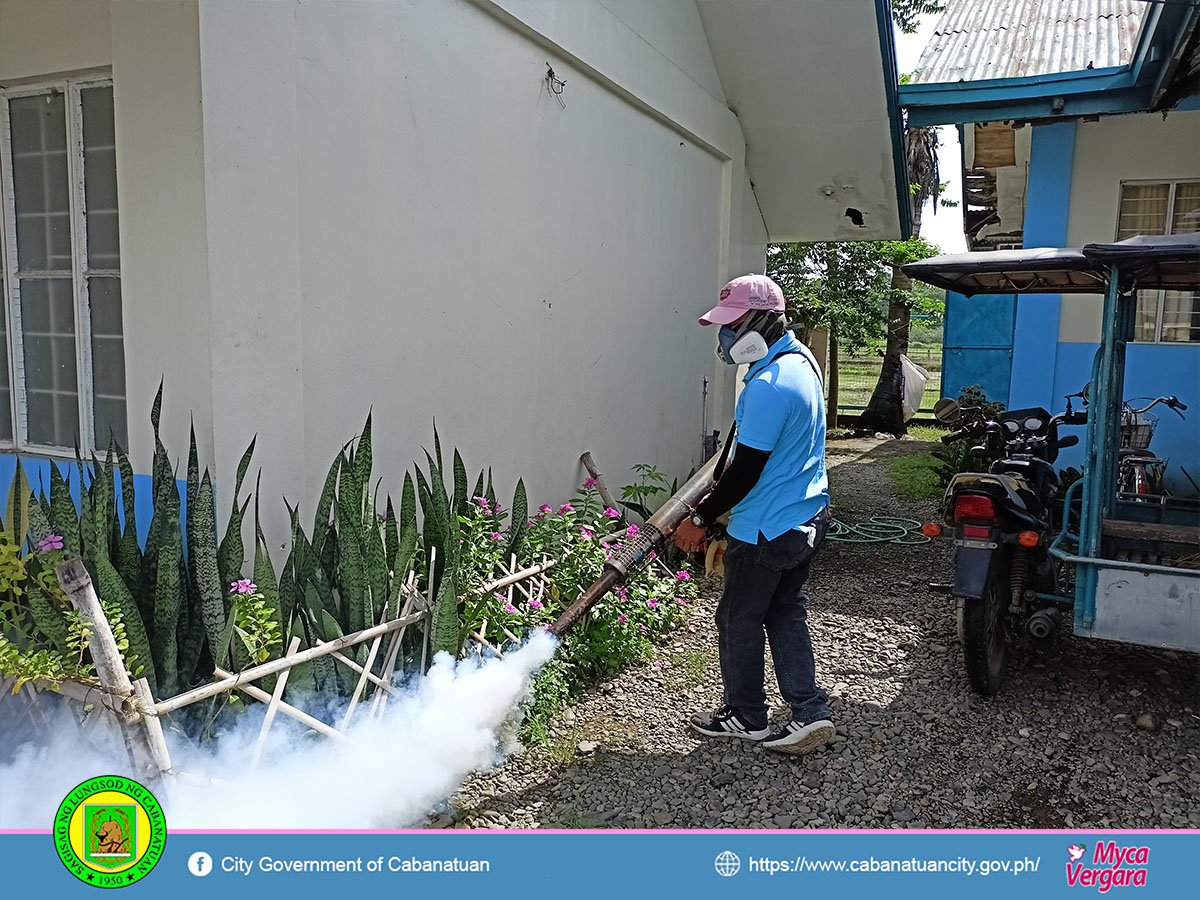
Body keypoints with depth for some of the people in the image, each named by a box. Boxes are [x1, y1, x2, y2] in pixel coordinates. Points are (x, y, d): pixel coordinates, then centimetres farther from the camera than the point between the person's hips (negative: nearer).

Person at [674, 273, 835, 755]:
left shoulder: (768, 385, -26)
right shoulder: (801, 360, 7)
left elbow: (747, 468, -23)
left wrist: (700, 519, -12)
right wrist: (719, 500, 20)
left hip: (767, 529, -10)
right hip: (807, 518, 10)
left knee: (740, 621, 9)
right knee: (785, 613, 19)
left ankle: (746, 717, 26)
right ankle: (810, 712, 22)